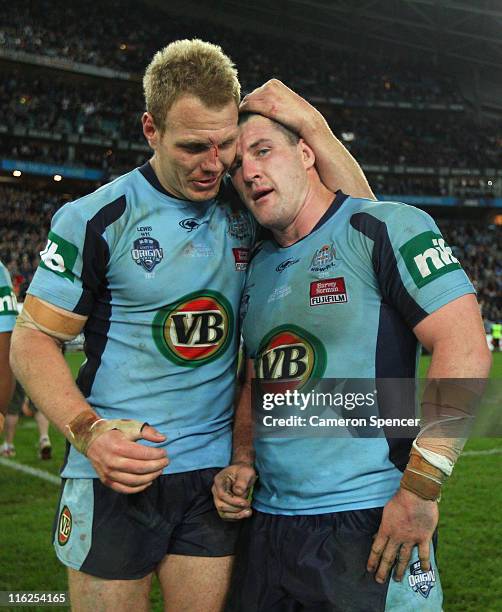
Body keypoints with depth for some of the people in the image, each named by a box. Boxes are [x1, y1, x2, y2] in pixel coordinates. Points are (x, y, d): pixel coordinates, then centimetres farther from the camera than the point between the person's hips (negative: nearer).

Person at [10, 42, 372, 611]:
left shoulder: (247, 212, 4)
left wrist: (313, 126, -6)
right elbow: (33, 339, -6)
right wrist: (89, 431, -22)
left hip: (214, 471, 4)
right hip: (117, 475, -3)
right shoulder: (98, 218, -9)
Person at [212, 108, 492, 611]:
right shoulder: (257, 268, 13)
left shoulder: (383, 228, -9)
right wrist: (242, 463, 6)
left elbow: (465, 350, -18)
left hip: (370, 528, -6)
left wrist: (420, 490, -21)